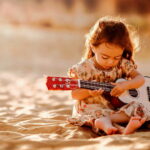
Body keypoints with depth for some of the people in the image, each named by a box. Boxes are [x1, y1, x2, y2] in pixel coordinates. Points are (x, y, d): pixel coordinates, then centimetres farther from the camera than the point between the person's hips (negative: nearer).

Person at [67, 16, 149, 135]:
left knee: (139, 108, -19)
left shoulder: (123, 64, 1)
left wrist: (125, 85, -20)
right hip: (92, 109, -3)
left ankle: (104, 121, -34)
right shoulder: (84, 68, -7)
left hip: (116, 108, 4)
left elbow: (140, 78, 0)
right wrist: (89, 92, -26)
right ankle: (121, 129, -54)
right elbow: (74, 94, -4)